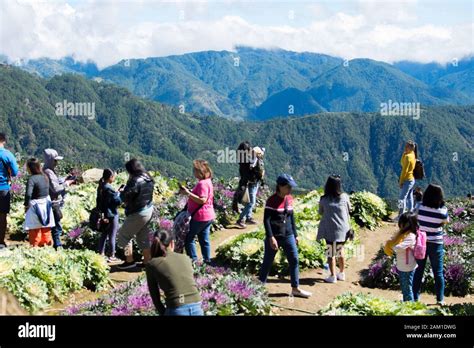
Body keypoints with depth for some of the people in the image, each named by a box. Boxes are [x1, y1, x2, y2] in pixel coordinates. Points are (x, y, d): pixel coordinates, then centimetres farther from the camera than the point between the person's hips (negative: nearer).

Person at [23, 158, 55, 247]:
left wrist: (26, 205, -15)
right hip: (46, 205, 7)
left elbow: (28, 194, -30)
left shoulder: (32, 179, -21)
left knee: (35, 230, 4)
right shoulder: (45, 177, 1)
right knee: (46, 230, 17)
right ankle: (47, 244, 24)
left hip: (35, 206, -7)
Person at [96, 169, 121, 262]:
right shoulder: (109, 189, -20)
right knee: (112, 236, 1)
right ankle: (111, 256, 7)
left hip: (104, 214, 8)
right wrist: (120, 193, -4)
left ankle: (101, 253, 23)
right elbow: (118, 201, -19)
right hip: (111, 215, -8)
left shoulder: (101, 187, 5)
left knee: (104, 234, 17)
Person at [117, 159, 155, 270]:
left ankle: (130, 261, 9)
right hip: (149, 210, 9)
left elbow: (125, 198, -20)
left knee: (124, 235, 7)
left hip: (137, 213, -9)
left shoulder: (136, 181, -25)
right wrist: (126, 190, 7)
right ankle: (147, 261, 24)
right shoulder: (148, 179, 3)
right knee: (143, 237, 19)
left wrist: (122, 191, 0)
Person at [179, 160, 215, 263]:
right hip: (208, 216, 10)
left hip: (200, 217, -10)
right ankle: (207, 260, 19)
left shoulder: (202, 183, -20)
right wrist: (188, 191, 9)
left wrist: (188, 193, -26)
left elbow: (202, 200, -28)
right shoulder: (207, 181, 12)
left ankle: (194, 260, 0)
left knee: (188, 238, -1)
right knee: (204, 239, 15)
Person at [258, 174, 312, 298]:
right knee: (267, 262, 5)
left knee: (294, 260, 5)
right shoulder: (272, 200, -15)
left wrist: (295, 234, 16)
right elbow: (266, 220, -17)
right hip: (274, 236, -6)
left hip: (288, 236, 6)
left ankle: (295, 289, 14)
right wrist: (271, 237, -23)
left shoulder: (290, 199, 5)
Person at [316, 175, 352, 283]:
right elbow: (349, 210, 7)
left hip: (329, 230, -2)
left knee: (331, 252, 5)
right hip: (342, 229, 2)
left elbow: (321, 213, 4)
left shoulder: (324, 200, -8)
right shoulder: (344, 197, -6)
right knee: (340, 250, 19)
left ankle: (333, 276, 5)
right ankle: (341, 273, 28)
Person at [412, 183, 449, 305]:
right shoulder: (442, 211, -17)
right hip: (436, 244, -1)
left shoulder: (419, 207, -17)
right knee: (438, 272, 13)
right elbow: (446, 221, 3)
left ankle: (415, 297, 20)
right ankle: (440, 299, 19)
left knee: (418, 271, 14)